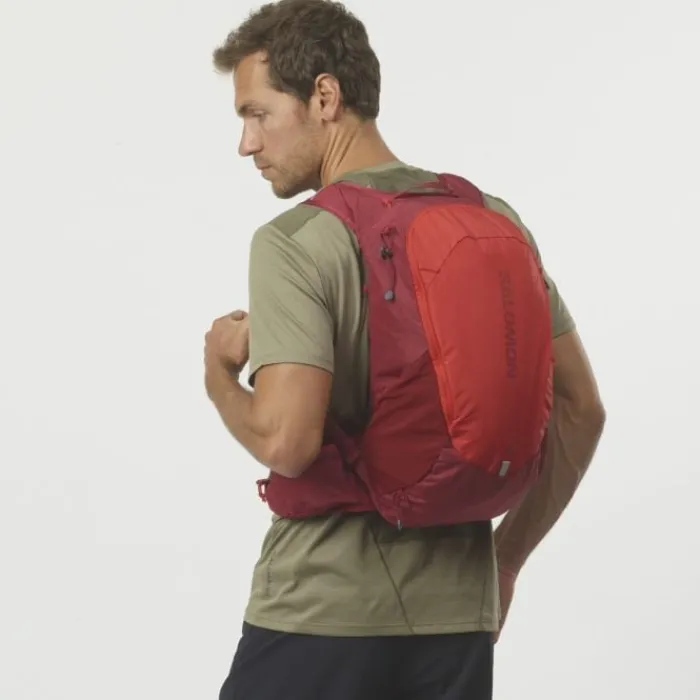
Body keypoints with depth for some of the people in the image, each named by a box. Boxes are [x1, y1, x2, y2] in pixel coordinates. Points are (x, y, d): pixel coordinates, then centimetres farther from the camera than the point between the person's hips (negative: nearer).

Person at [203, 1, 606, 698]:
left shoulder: (291, 245, -13)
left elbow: (286, 442, -23)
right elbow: (580, 409, 9)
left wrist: (218, 376, -2)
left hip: (320, 616, -5)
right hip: (459, 614, 6)